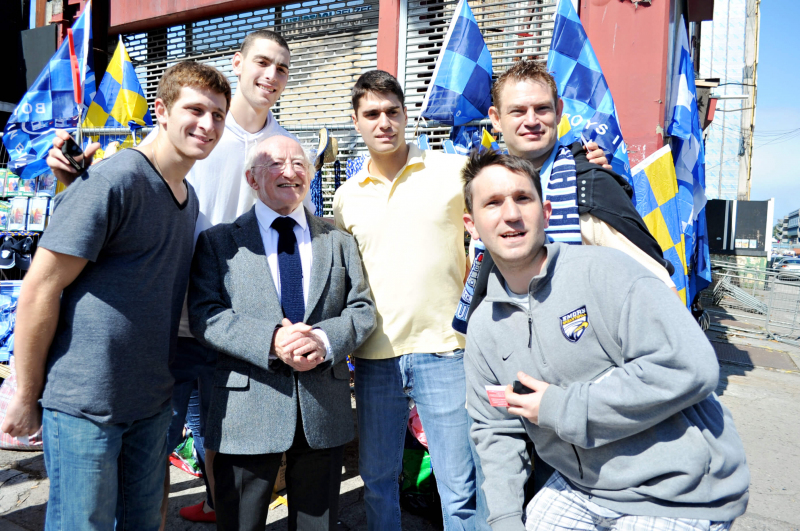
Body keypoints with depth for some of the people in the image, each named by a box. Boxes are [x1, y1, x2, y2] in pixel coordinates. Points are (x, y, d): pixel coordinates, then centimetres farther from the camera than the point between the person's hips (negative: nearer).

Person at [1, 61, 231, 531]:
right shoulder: (113, 183, -17)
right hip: (86, 404, -7)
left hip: (153, 402, 8)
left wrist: (163, 380, 17)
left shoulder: (190, 198, 9)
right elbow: (39, 291, -16)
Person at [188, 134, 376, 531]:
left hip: (325, 410, 3)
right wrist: (271, 341, -22)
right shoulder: (218, 242, 4)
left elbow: (362, 310, 4)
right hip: (246, 414, -2)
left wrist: (326, 339, -16)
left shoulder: (339, 241, 11)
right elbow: (205, 315, -7)